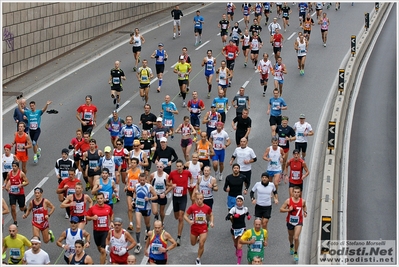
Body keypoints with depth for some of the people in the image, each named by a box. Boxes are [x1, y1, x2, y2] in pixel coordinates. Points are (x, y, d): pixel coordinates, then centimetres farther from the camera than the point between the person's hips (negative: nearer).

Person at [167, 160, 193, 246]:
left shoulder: (187, 172, -8)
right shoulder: (172, 173, -8)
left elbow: (191, 177, 16)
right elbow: (168, 182, 6)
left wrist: (191, 184, 0)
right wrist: (171, 185, -15)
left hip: (183, 197, -2)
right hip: (175, 196, 2)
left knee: (180, 218, -9)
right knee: (176, 217, 16)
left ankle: (179, 237, -4)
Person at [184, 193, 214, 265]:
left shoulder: (207, 208, -10)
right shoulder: (192, 207, -15)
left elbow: (211, 215, 9)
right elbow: (185, 216, -7)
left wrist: (211, 222, -7)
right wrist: (189, 221, -26)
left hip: (203, 229, -1)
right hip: (194, 228, 1)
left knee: (201, 244, -8)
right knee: (193, 243, 18)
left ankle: (198, 259, 13)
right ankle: (197, 238, 55)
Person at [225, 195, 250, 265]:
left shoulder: (245, 209, -4)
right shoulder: (234, 209, -16)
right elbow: (227, 218, -28)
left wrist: (248, 216, 1)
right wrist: (232, 216, -46)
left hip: (242, 229, 0)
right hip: (234, 229, 0)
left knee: (239, 246, -12)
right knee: (236, 245, 23)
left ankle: (238, 263, -7)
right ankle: (237, 251, 59)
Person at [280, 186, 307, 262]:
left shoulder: (302, 201, -10)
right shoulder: (288, 200, -14)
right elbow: (281, 209, -9)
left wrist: (305, 212, -4)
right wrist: (288, 209, -24)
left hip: (298, 222, -1)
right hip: (290, 221, 1)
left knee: (296, 238, -14)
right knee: (291, 236, 23)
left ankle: (295, 253, 6)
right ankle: (291, 246, 57)